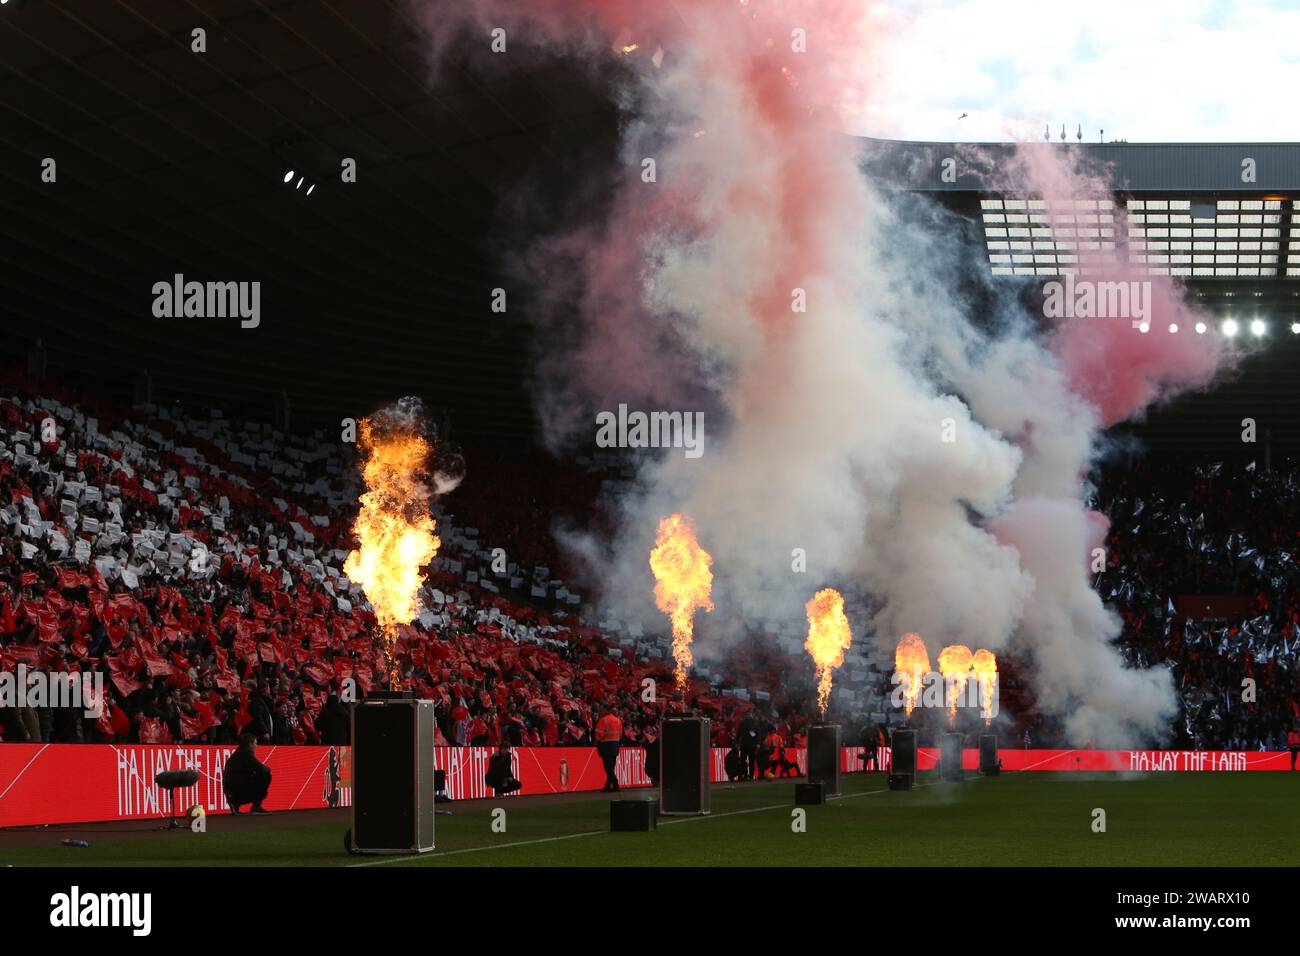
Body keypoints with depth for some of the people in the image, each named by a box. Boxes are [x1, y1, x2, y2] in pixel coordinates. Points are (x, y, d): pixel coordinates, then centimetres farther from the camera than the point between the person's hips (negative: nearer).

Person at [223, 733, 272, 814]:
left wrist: (265, 768, 12)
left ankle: (235, 802, 14)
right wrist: (267, 768, 7)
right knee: (266, 776, -7)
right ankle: (256, 807, -3)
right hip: (237, 788, -9)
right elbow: (260, 769, -15)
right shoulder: (246, 752, -10)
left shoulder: (239, 752, 18)